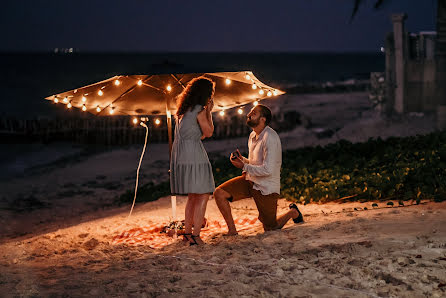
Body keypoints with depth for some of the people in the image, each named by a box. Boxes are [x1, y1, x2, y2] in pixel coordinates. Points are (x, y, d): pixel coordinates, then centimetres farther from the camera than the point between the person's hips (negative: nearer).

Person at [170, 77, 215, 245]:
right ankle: (195, 236, -10)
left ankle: (187, 233, 20)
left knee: (193, 196, 17)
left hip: (180, 155, 9)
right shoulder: (199, 110, -10)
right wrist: (209, 111, 5)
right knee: (203, 195, -5)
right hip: (193, 155, -9)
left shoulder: (184, 110, 15)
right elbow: (209, 132, -2)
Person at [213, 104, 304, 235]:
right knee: (219, 193, -13)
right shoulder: (253, 135, 7)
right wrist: (242, 159, -1)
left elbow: (268, 170, -26)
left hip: (265, 187, -7)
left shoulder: (270, 137, -21)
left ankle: (293, 212, 34)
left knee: (270, 228, 5)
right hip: (249, 180, 7)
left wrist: (244, 166, -18)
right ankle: (232, 230, -1)